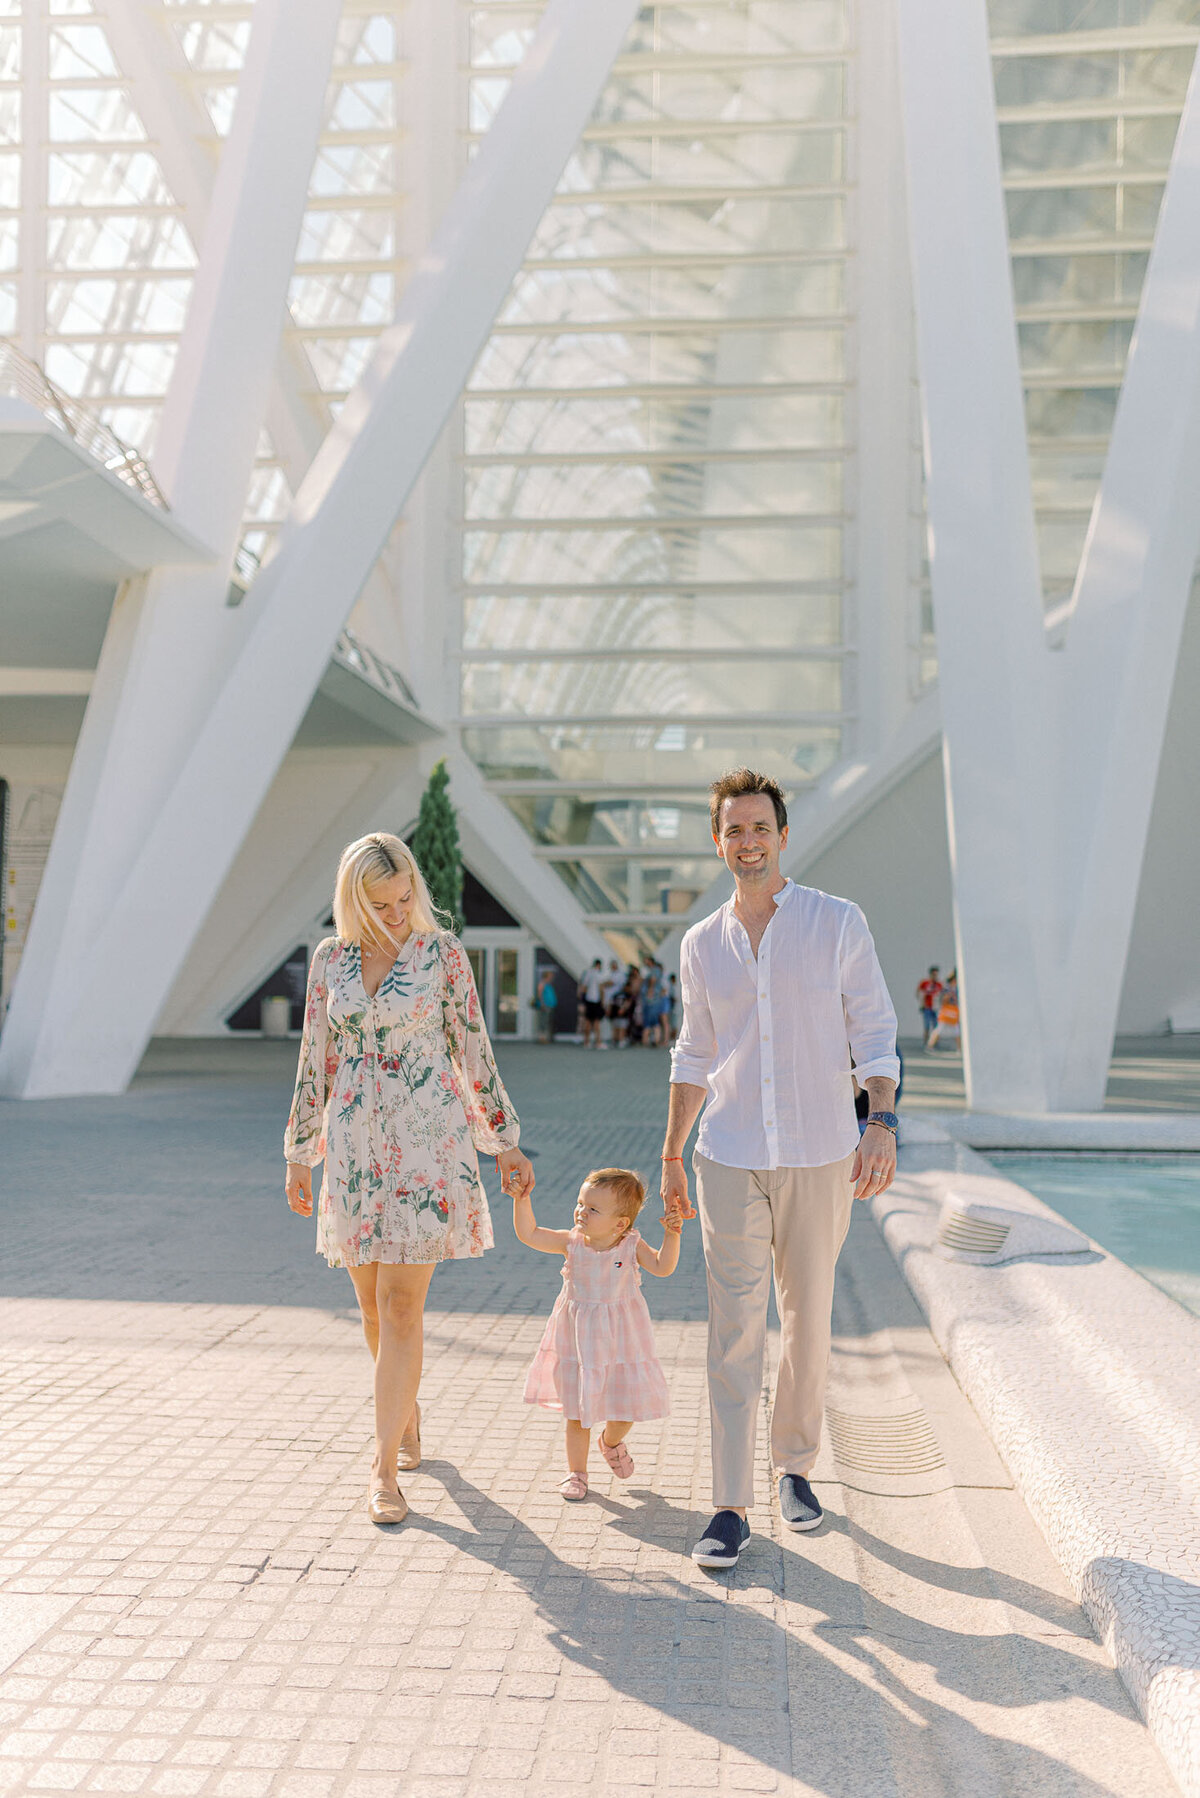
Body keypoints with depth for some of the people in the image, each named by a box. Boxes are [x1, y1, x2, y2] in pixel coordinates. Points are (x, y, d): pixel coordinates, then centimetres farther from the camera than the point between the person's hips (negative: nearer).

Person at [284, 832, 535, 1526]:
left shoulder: (441, 951, -2)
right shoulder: (330, 959, 6)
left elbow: (474, 1051, 2)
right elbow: (316, 1062, 11)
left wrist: (506, 1142, 3)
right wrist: (299, 1152, 12)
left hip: (427, 1139, -3)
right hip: (355, 1146, 3)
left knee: (400, 1303, -8)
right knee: (373, 1305, 11)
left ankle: (384, 1466, -2)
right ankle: (407, 1407, 37)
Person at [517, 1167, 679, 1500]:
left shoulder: (631, 1245, -9)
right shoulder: (571, 1243, -8)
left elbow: (662, 1267, -16)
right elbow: (529, 1234, -10)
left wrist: (671, 1235, -29)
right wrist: (521, 1200, -22)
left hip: (620, 1343, 0)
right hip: (578, 1344, 0)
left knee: (626, 1408, 8)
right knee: (577, 1413, 8)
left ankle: (612, 1442, 42)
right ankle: (576, 1472, 26)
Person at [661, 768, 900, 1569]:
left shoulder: (839, 924, -2)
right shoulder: (703, 944, 7)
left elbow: (875, 1031, -1)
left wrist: (882, 1123, -13)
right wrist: (672, 1154, 16)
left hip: (820, 1157, -1)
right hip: (730, 1160, 1)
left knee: (808, 1322, 10)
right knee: (733, 1331, -2)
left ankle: (796, 1466, 31)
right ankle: (732, 1508, 3)